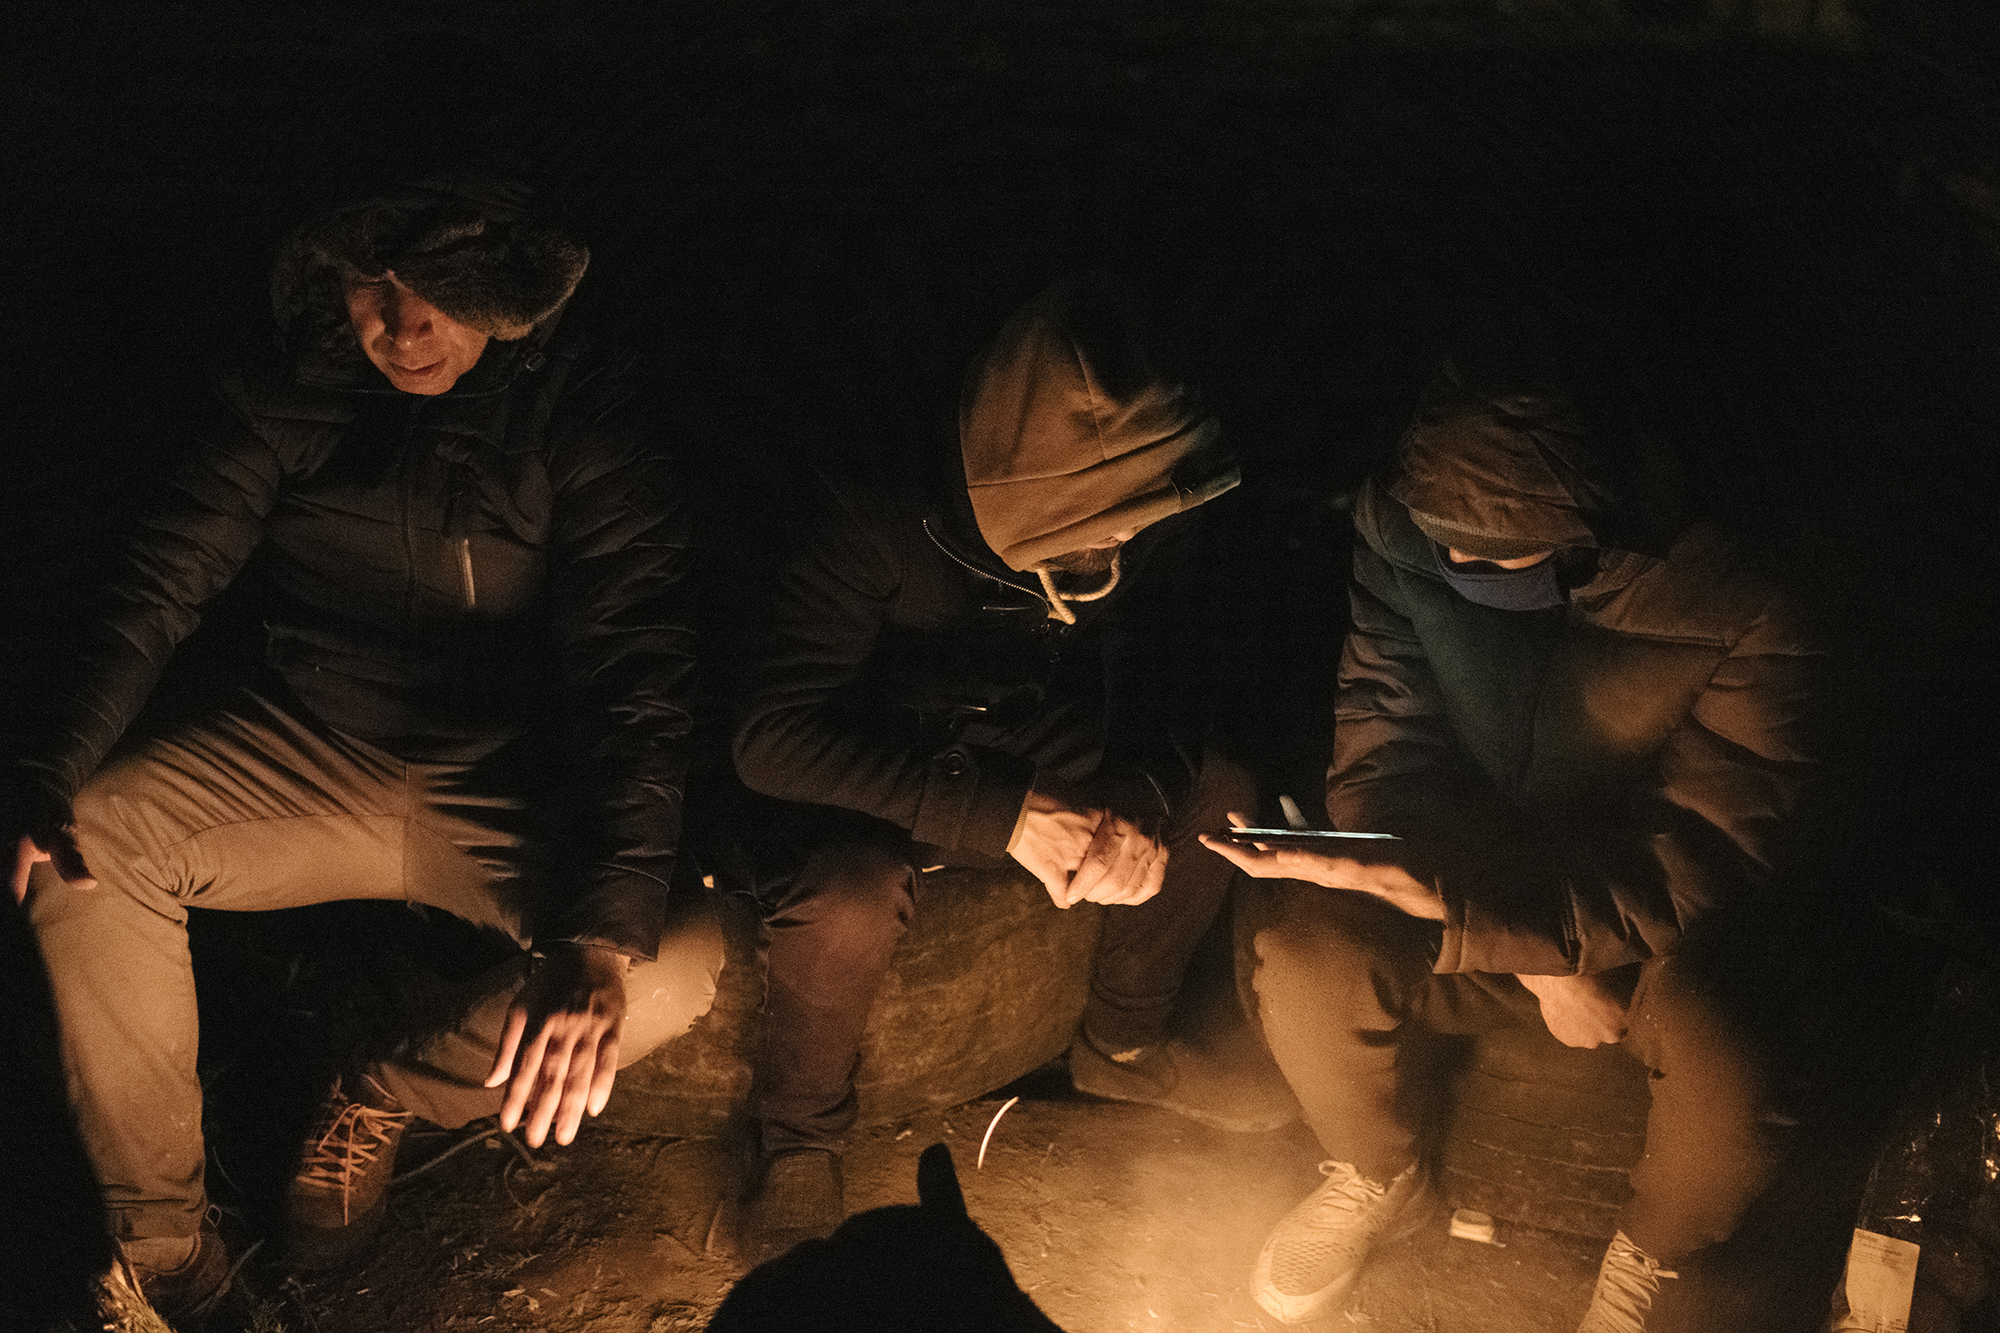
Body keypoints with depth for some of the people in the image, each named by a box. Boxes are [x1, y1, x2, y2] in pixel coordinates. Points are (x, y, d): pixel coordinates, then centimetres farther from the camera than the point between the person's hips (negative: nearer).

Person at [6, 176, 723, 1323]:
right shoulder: (290, 403, -4)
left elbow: (641, 671, -21)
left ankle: (383, 1102, -1)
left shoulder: (585, 414, -14)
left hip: (506, 789, -2)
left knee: (690, 959, -27)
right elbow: (157, 585, -5)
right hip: (313, 755, 3)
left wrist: (600, 933, -35)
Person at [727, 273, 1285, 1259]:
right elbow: (771, 733, -36)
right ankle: (799, 1134, -3)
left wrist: (1141, 801, -33)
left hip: (1040, 773, 5)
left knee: (1220, 795, -13)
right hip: (884, 790, -5)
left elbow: (1163, 689, -8)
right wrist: (999, 811, -44)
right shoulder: (880, 522, -32)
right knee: (848, 899, -35)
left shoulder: (1146, 522, -18)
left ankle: (1121, 1046, 13)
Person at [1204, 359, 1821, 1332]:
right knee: (1304, 964, -28)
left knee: (1731, 1090, -32)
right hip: (1474, 869, 2)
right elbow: (1381, 754, -13)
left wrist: (1436, 896, -41)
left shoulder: (1741, 621, -26)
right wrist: (1538, 960, -22)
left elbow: (1696, 865, -27)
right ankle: (1377, 1178, 8)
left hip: (1653, 922, -2)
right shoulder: (1403, 528, -18)